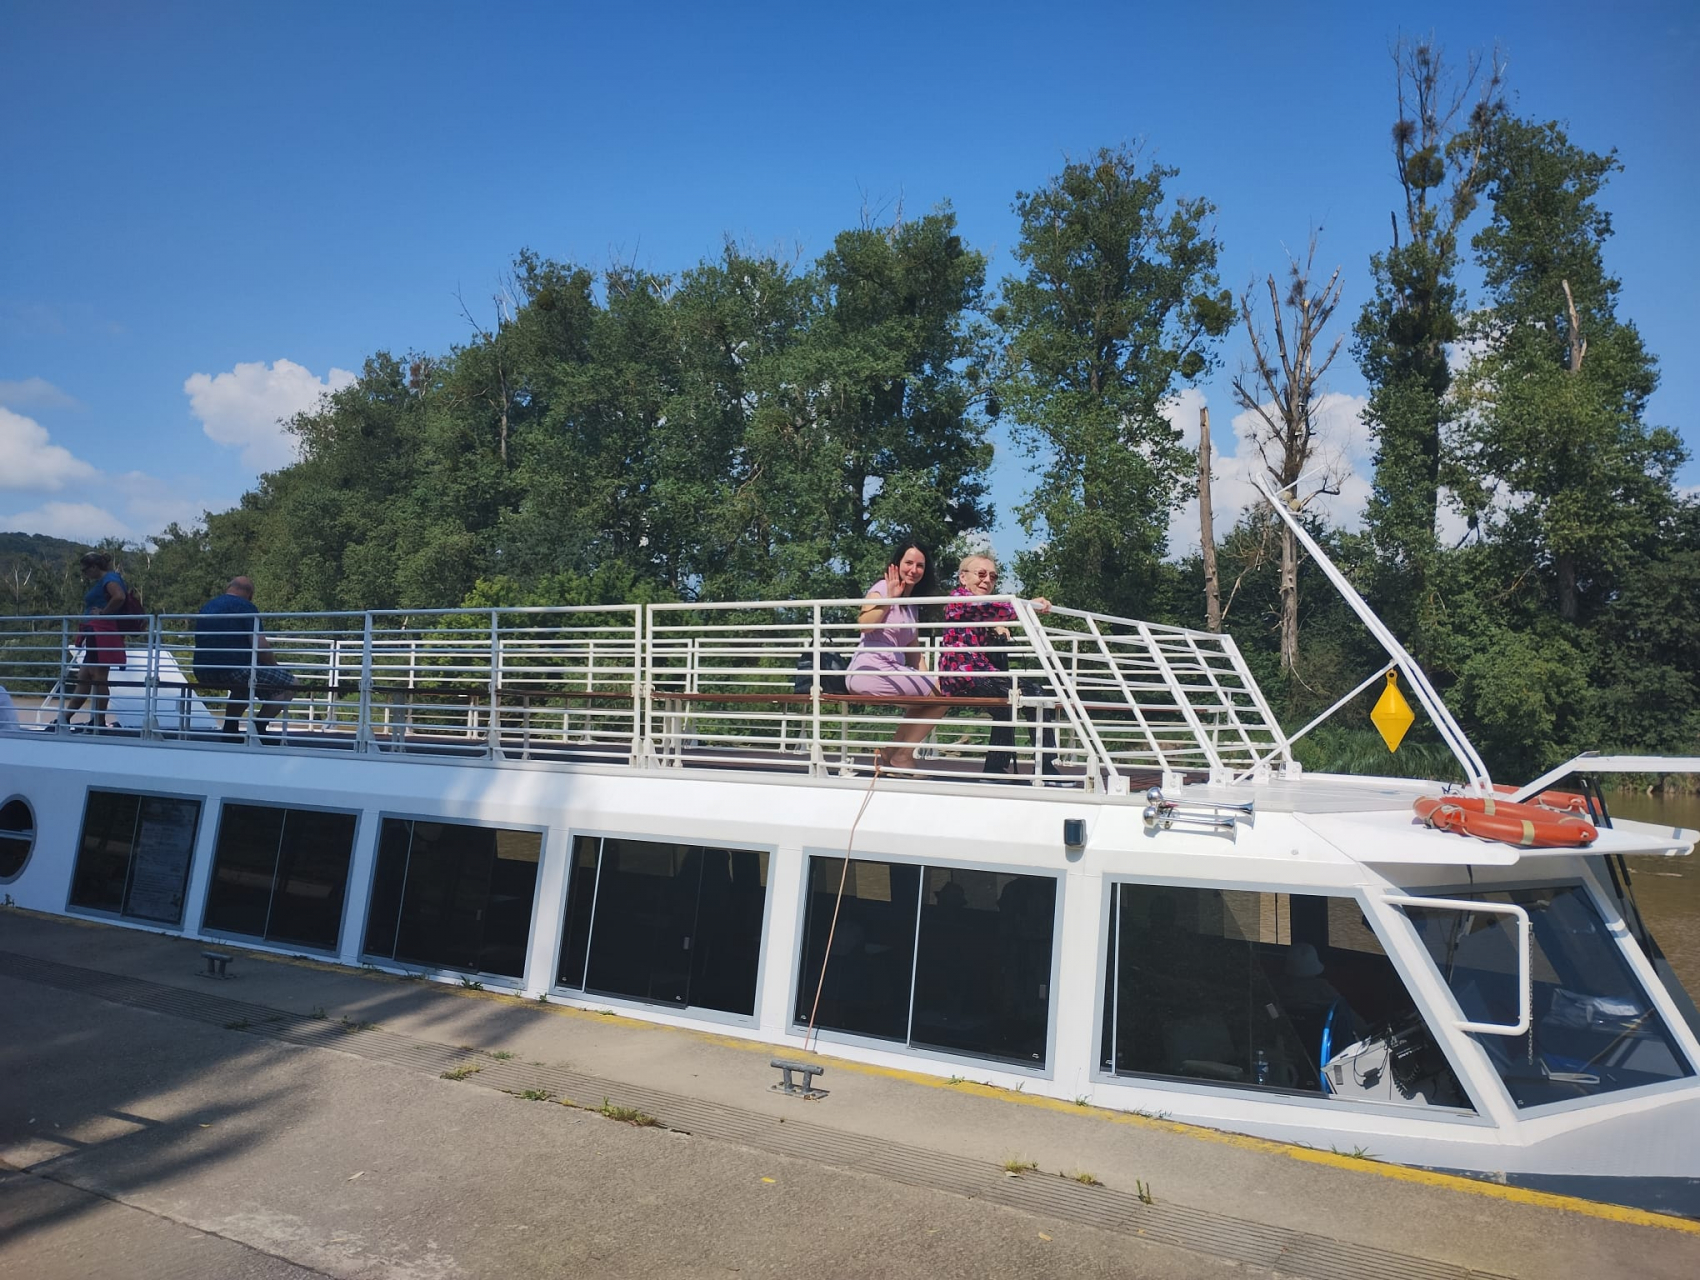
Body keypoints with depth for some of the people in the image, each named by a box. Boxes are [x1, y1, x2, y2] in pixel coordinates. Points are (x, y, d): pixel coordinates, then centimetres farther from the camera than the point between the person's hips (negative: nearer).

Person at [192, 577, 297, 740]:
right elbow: (260, 646, -14)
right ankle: (258, 726, -12)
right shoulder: (246, 607, -5)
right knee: (289, 684, 2)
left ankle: (230, 727, 20)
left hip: (204, 674, 8)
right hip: (233, 670, -8)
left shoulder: (207, 606, 20)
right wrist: (274, 666, 3)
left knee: (244, 683, 37)